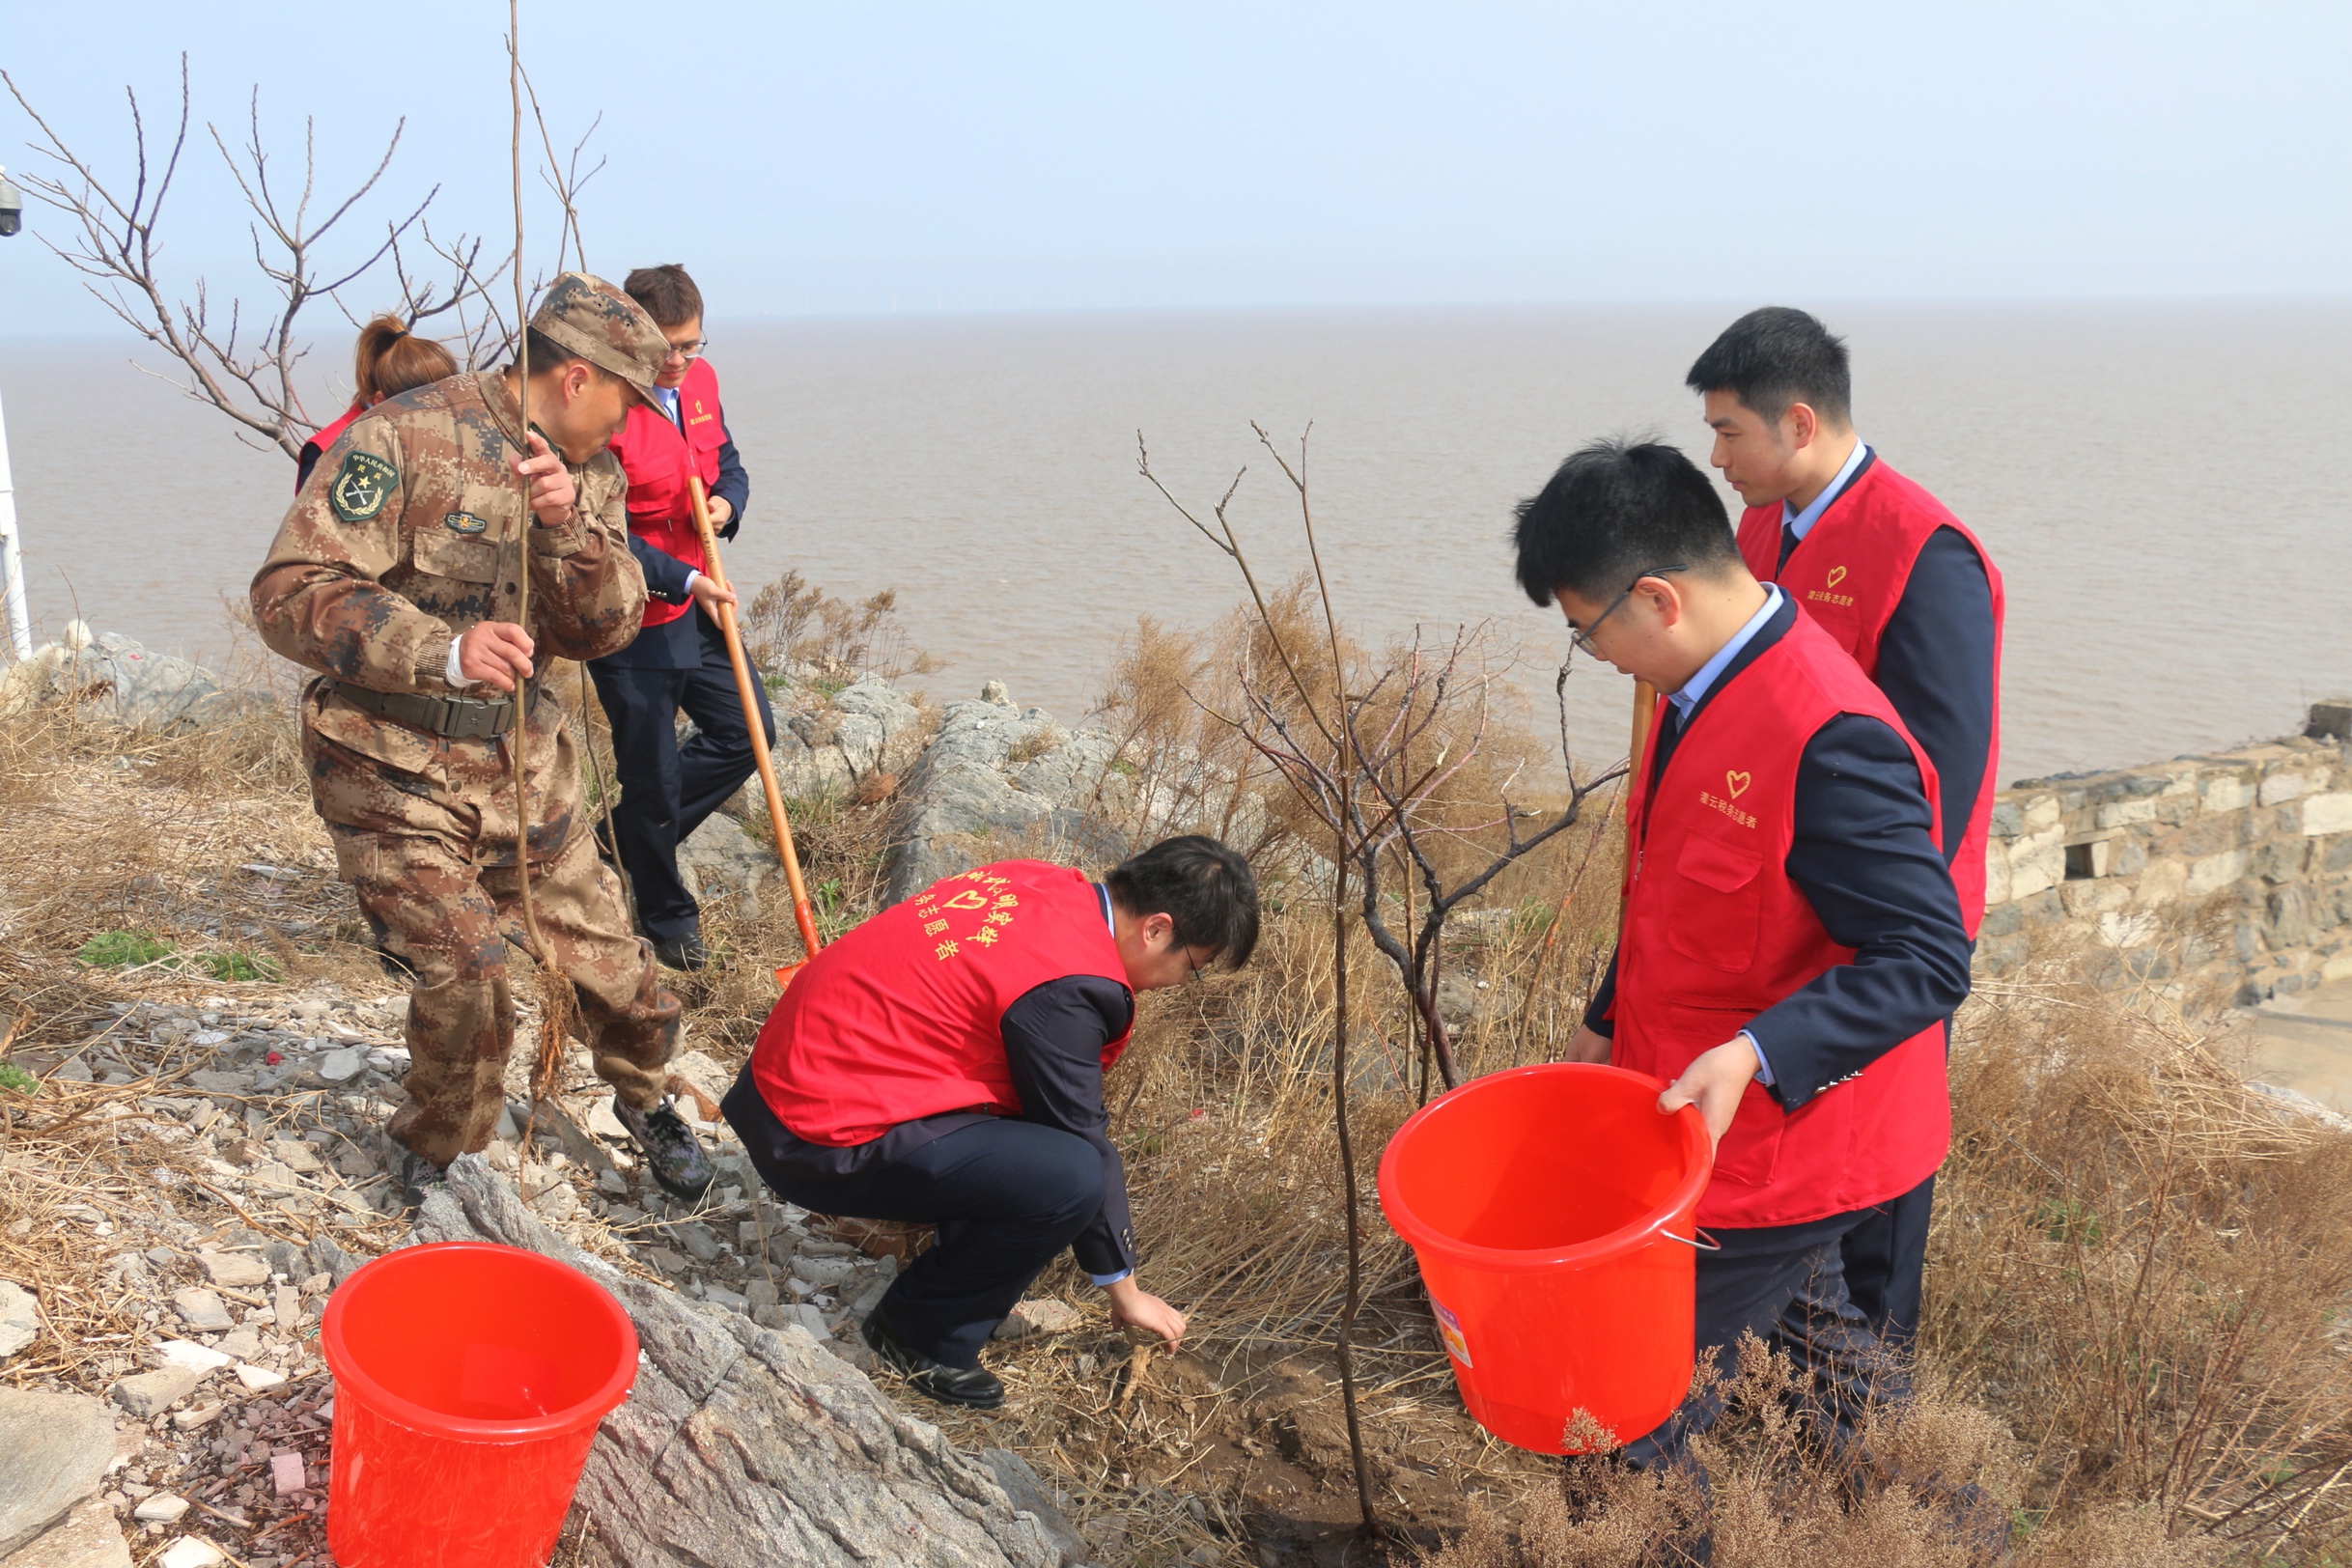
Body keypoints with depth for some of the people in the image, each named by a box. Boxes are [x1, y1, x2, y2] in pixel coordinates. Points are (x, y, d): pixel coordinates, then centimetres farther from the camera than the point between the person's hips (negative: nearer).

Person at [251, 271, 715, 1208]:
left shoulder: (591, 477, 6)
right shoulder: (404, 440, -16)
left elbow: (603, 629, -4)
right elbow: (290, 595, -21)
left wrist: (567, 525, -24)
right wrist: (443, 652, -35)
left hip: (522, 753, 6)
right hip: (397, 768, -5)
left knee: (605, 956, 10)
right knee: (462, 983, -10)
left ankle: (643, 1098, 40)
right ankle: (432, 1158, 19)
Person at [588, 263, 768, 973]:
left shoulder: (701, 381, 3)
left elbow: (727, 462, 17)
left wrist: (728, 501, -6)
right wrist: (683, 580, -26)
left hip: (696, 607, 8)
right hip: (631, 622, -8)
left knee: (747, 730, 13)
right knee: (651, 775, 4)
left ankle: (632, 838, 30)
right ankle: (668, 919, 24)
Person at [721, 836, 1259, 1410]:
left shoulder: (1046, 886, 5)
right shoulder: (1067, 987, -21)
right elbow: (1082, 1142, -10)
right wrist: (1125, 1290, 4)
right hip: (823, 1144, -10)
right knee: (1067, 1178, -19)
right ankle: (922, 1334, 0)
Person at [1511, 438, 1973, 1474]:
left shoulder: (1829, 740, -29)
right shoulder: (1709, 687, 3)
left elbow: (1925, 960, -28)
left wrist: (1753, 1057, -37)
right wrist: (1611, 1021, 21)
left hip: (1768, 1151, -10)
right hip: (1709, 1122, 10)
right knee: (1804, 1328, 26)